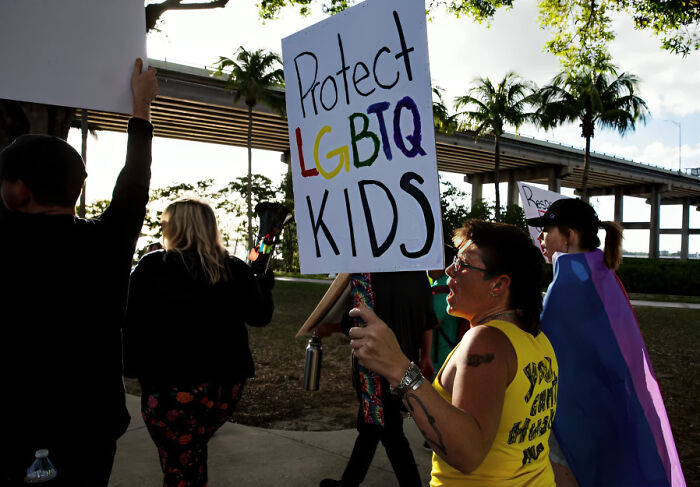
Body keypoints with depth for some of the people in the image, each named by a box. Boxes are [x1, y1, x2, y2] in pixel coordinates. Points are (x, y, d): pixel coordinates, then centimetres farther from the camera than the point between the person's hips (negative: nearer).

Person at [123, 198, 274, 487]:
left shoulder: (152, 268, -10)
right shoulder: (235, 270, 0)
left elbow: (129, 321, -10)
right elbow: (260, 316, 9)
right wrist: (264, 282, 26)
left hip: (172, 387, -4)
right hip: (227, 384, 5)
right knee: (192, 451, 28)